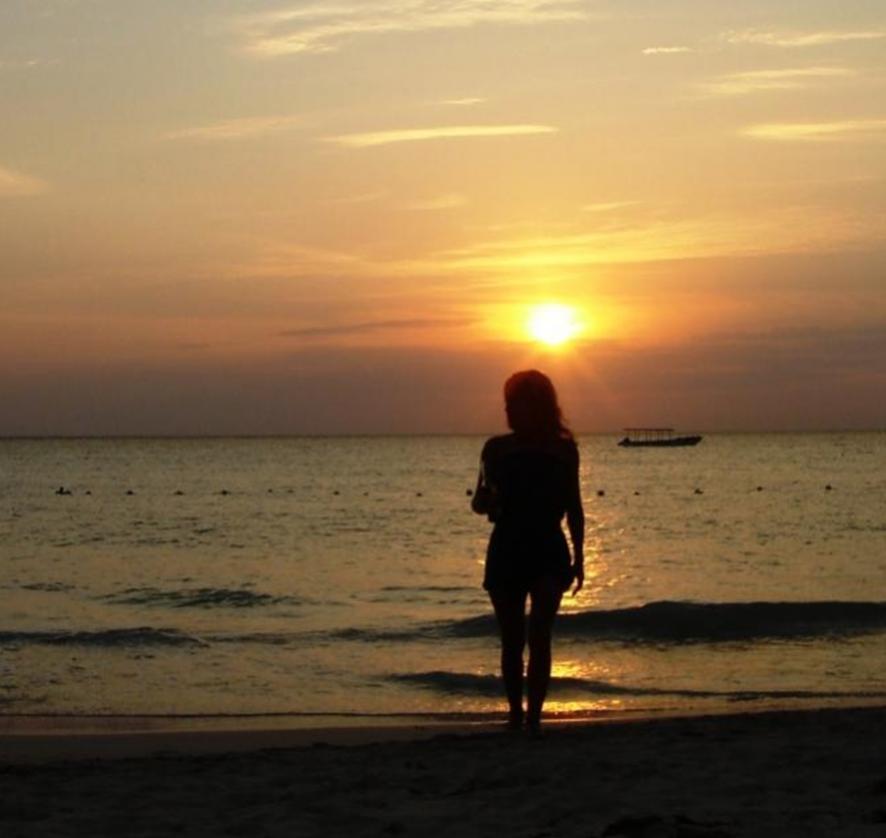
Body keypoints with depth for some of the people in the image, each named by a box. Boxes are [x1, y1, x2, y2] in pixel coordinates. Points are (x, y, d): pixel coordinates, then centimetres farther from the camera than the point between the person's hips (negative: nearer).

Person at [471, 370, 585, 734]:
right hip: (506, 552, 1)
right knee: (512, 641, 7)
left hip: (549, 552, -1)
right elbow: (480, 501, 6)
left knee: (539, 635, -14)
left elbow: (573, 505, 9)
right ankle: (516, 713, 21)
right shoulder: (497, 449, 1)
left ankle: (534, 715, -18)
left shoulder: (563, 449, 1)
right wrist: (484, 500, -18)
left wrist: (578, 556, 7)